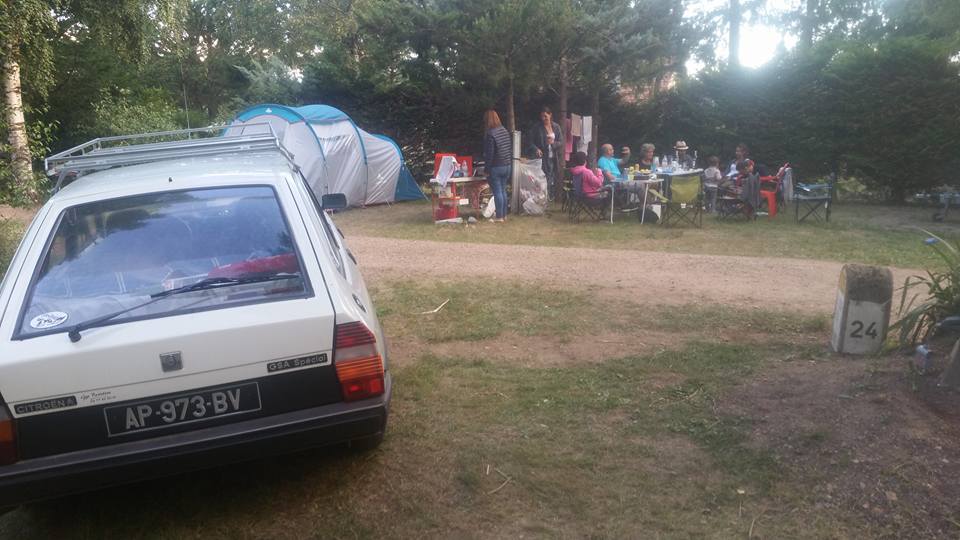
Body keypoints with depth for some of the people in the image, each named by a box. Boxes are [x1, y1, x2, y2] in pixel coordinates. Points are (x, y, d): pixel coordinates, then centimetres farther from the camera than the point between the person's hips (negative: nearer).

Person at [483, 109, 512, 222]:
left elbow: (489, 153, -16)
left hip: (496, 167, -7)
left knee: (497, 192, -1)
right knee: (503, 190, 15)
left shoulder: (490, 134, -16)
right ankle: (504, 214, 20)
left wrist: (487, 168, -9)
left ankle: (499, 216, 2)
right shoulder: (505, 131, 7)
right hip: (507, 166, 7)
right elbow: (511, 148, 12)